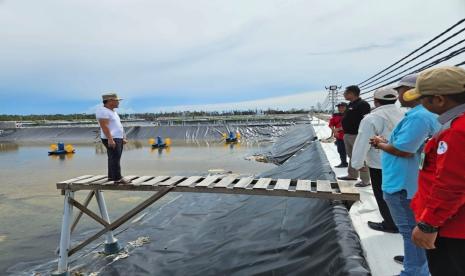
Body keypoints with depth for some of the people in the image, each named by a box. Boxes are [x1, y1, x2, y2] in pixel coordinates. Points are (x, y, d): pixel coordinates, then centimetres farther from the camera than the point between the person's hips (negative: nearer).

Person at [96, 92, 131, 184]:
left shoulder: (112, 111, 16)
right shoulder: (103, 111, -13)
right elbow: (104, 126, -21)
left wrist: (123, 138, 18)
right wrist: (110, 139, -27)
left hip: (117, 138, 10)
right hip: (111, 139, -10)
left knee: (113, 158, 11)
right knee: (115, 158, -12)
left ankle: (111, 176, 18)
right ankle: (117, 178, -11)